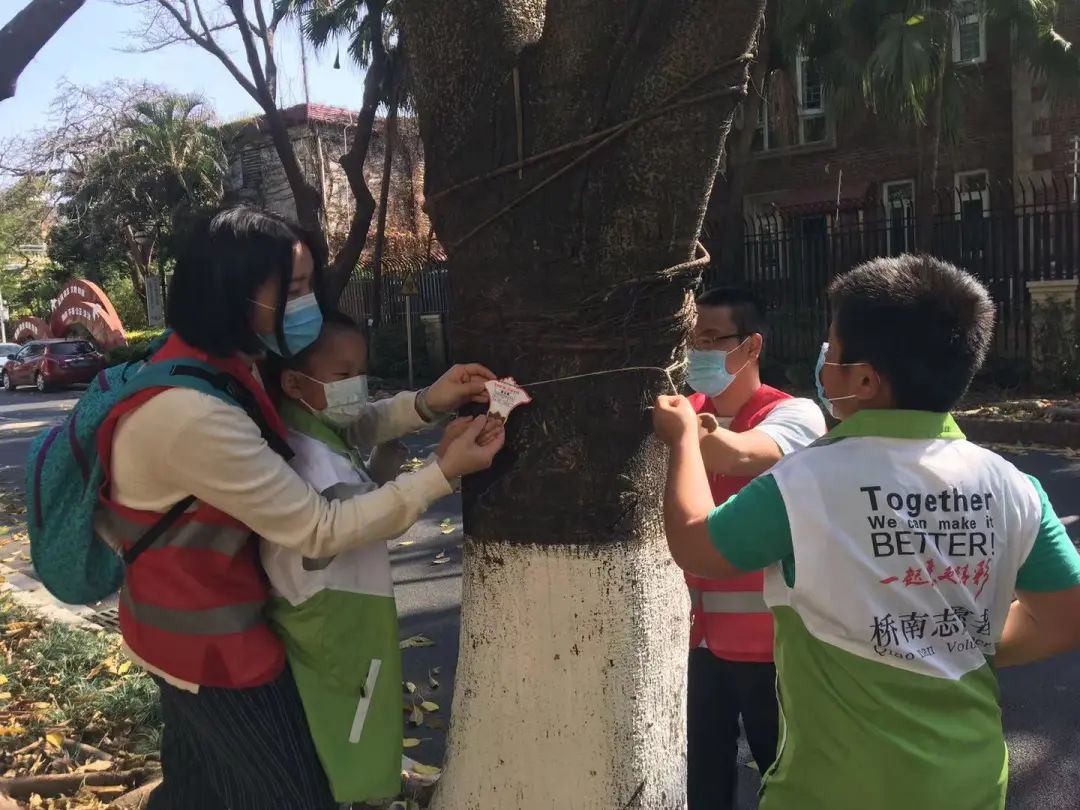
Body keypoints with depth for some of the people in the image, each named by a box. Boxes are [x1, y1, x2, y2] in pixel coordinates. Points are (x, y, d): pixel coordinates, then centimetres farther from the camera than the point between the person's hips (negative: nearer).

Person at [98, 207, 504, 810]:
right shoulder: (193, 413, -33)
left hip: (191, 622, 9)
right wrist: (444, 474, -23)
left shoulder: (220, 367, -2)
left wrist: (425, 406, -11)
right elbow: (319, 531, -27)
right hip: (210, 638, -9)